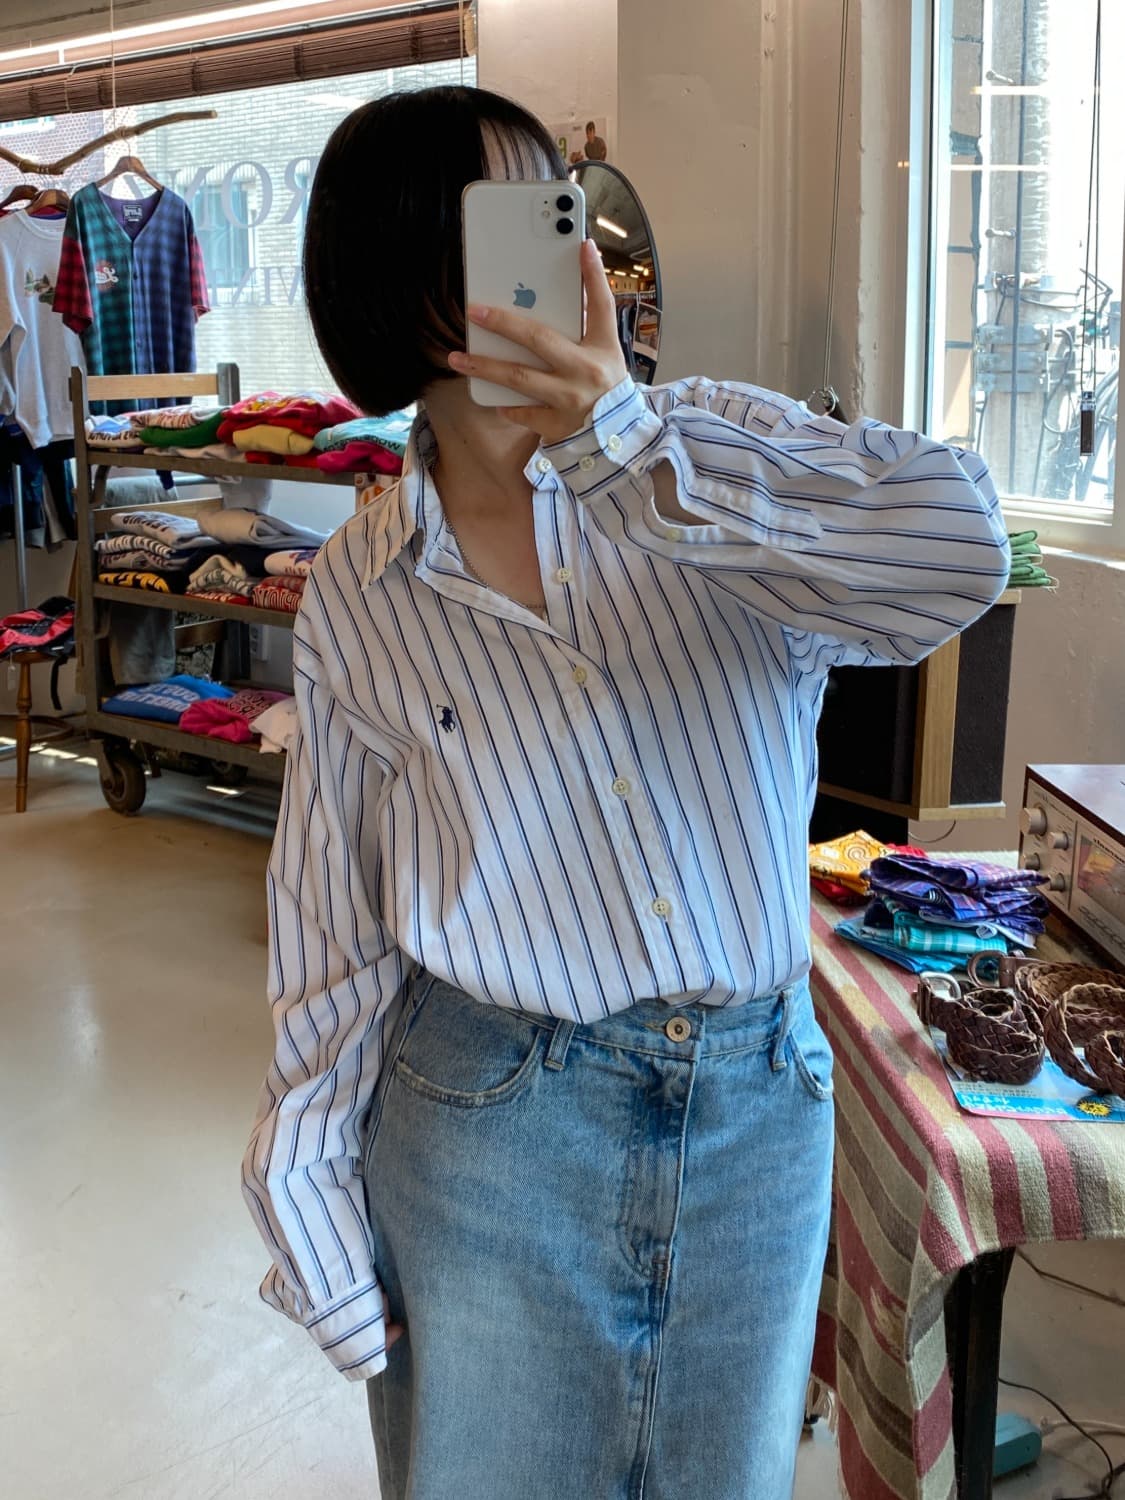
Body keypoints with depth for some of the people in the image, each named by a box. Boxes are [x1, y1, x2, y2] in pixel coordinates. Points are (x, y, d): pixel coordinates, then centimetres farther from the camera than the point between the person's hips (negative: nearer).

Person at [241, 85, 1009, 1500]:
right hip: (484, 1131, 0)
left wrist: (630, 438, -27)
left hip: (760, 1113, 1)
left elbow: (954, 551, -26)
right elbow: (335, 925, 1)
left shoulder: (714, 441, -5)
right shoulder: (357, 598, -3)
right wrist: (324, 1229, 3)